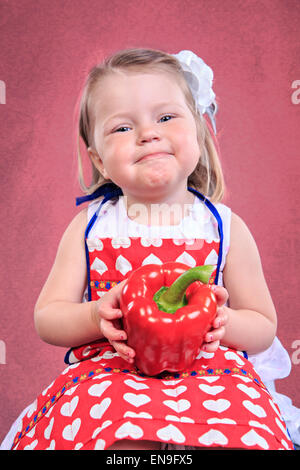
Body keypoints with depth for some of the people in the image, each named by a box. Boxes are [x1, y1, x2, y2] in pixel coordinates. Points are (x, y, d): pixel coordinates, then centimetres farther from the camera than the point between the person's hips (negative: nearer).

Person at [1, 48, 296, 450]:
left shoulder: (226, 228, 2)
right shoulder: (89, 225, 4)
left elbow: (264, 329, 9)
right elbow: (46, 318, 6)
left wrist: (223, 322, -14)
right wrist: (97, 316, -15)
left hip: (210, 371, 2)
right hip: (109, 372, -1)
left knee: (243, 433, -29)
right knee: (123, 433, -33)